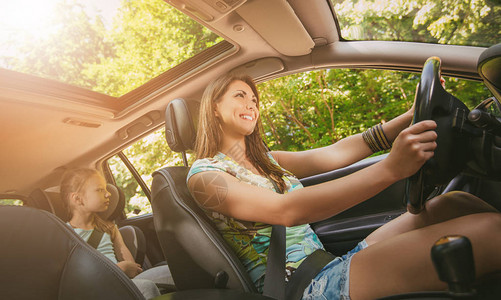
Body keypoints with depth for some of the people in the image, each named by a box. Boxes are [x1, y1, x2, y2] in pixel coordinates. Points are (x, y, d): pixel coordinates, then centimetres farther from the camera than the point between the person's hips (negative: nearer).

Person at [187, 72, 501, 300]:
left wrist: (410, 117, -2)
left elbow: (334, 154, 7)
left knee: (456, 204, -6)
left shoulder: (266, 160, 17)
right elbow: (286, 211, -23)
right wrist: (390, 169, -30)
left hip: (330, 267, 8)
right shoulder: (204, 174, -7)